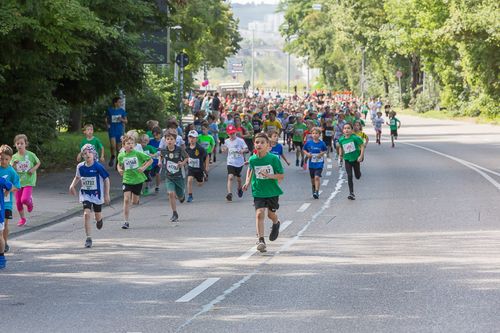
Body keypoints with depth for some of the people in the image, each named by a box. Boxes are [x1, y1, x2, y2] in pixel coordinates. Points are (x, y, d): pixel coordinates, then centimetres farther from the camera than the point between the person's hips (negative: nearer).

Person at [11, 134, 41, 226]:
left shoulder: (31, 155, -7)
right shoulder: (14, 157, -1)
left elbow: (38, 163, 9)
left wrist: (34, 169, -9)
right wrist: (13, 164, -19)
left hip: (28, 181, -3)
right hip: (18, 181, 3)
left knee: (25, 199, -20)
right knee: (18, 202, 4)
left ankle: (30, 202, 18)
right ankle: (22, 218, 24)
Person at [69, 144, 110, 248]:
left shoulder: (98, 167, -16)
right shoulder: (80, 167, -5)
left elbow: (106, 179, -9)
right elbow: (77, 177, 16)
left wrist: (107, 195, -10)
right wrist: (73, 185, -2)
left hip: (97, 194, -2)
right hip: (85, 194, 2)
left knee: (97, 216, 14)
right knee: (86, 214, -16)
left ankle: (99, 220, 55)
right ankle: (88, 239, -13)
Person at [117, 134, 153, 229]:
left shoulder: (138, 154, -10)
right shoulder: (121, 155, -3)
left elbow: (150, 160, -1)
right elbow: (119, 164, 17)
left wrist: (144, 167, -14)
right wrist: (119, 170, -4)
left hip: (138, 179, 0)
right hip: (127, 179, 0)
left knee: (134, 202, 7)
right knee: (126, 200, -14)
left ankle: (133, 198, 47)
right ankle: (126, 222, -9)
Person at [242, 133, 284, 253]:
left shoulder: (274, 158, -14)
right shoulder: (253, 159, -4)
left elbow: (282, 176, -10)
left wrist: (269, 175, -26)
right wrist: (248, 182, 6)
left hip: (272, 191, -1)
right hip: (258, 192, 1)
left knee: (271, 214, 14)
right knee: (259, 213, -15)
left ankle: (276, 223, 52)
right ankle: (261, 240, -16)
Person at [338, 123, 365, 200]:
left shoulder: (355, 138, -18)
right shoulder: (341, 139, -5)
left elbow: (362, 146, -15)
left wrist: (361, 156, -22)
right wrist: (341, 154, 6)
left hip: (355, 159, -2)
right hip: (347, 159, 2)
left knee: (357, 176, 11)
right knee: (349, 176, -7)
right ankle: (351, 193, -4)